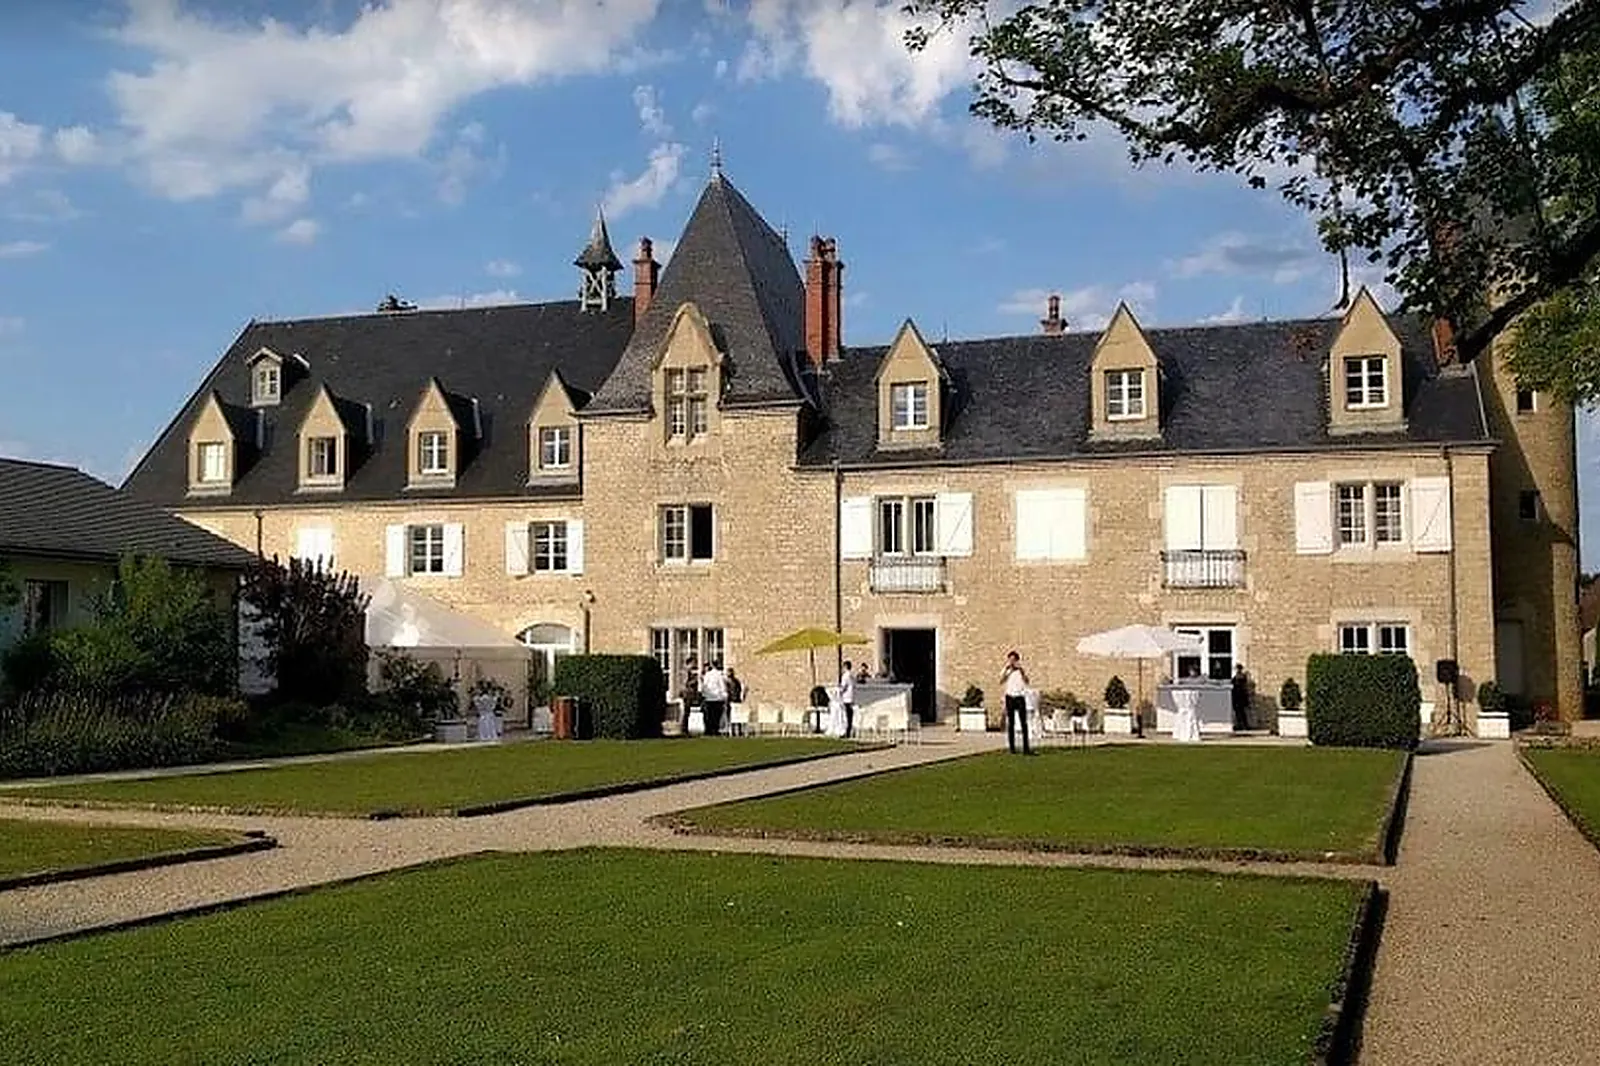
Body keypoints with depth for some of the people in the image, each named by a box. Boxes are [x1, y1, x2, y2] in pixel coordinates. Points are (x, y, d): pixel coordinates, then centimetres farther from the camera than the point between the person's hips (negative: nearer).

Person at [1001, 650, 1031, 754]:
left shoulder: (1021, 671, 6)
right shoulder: (1006, 671, 8)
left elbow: (1027, 681, -11)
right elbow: (1001, 681, -9)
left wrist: (1020, 669, -19)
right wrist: (1006, 668, -14)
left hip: (1020, 697, -1)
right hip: (1010, 698, 1)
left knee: (1024, 723, -7)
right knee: (1010, 724, 3)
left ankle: (1026, 749, -8)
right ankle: (1012, 748, 6)